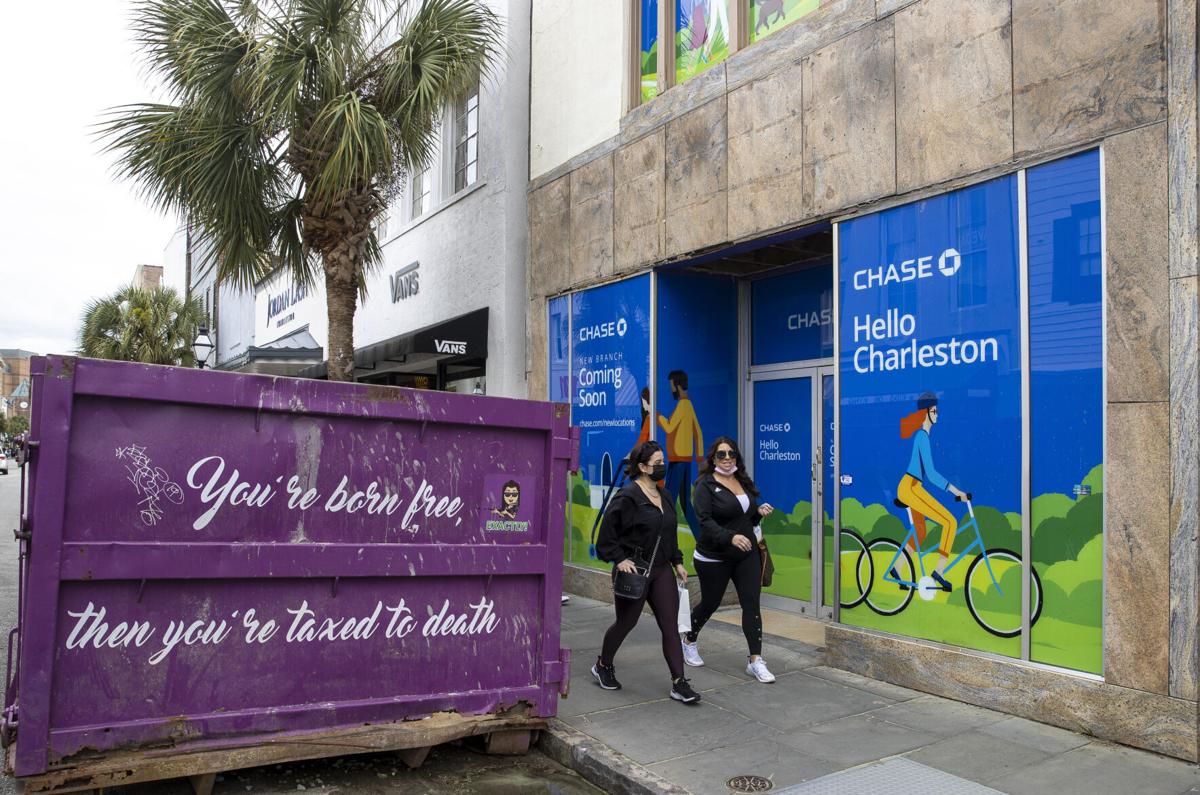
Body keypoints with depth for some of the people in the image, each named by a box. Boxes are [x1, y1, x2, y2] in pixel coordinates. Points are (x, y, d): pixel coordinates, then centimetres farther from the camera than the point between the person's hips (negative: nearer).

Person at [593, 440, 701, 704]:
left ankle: (679, 683, 4)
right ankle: (603, 666, 34)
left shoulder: (664, 495, 11)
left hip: (661, 570, 7)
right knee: (625, 623, 9)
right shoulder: (627, 497, -14)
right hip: (633, 570, -7)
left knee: (671, 626, 0)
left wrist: (677, 561, 14)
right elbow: (607, 535, -14)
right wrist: (620, 559, -20)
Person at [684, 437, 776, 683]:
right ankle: (689, 642, 38)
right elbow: (706, 521, -22)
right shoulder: (706, 485, -11)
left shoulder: (744, 481, 9)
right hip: (714, 558, -5)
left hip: (747, 555, 5)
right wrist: (731, 537, -35)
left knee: (752, 604, -4)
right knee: (710, 604, 11)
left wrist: (760, 511, -1)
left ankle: (755, 661, 1)